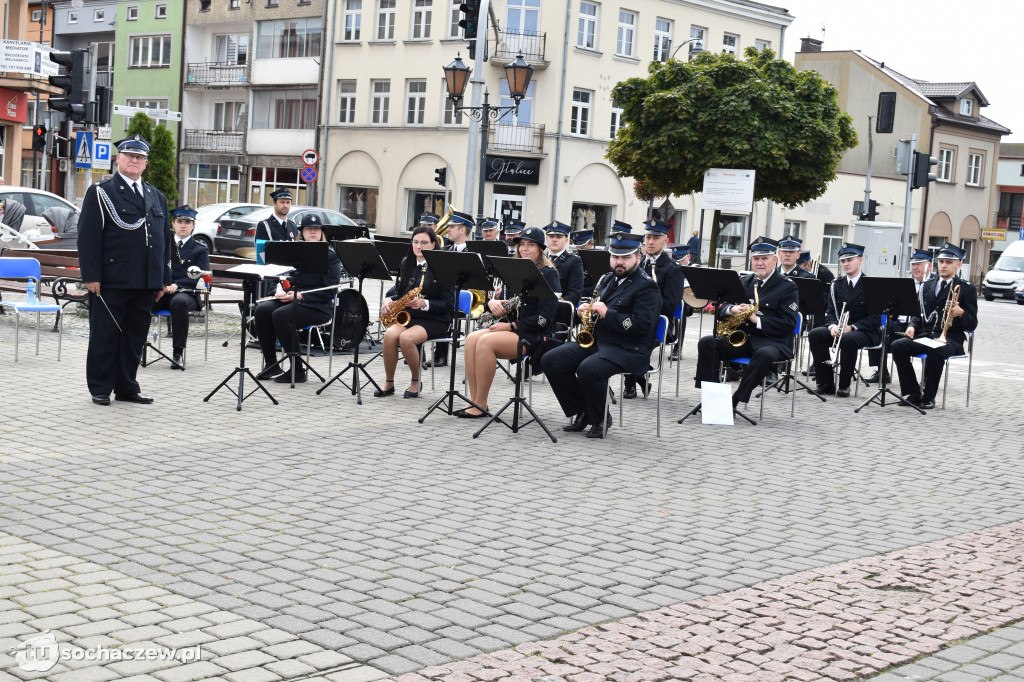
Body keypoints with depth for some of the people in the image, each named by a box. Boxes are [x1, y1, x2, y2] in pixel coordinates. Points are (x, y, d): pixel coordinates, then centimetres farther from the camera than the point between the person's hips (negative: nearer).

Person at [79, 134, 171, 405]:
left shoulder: (157, 197, 17)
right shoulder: (100, 193, 0)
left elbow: (165, 239, 18)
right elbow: (88, 237, -6)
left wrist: (163, 279, 12)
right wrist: (91, 276, -13)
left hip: (145, 284, 5)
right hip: (111, 281, -5)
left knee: (135, 337, 9)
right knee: (105, 336, 2)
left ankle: (126, 387, 19)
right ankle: (100, 389, 11)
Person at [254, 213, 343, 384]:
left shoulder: (330, 256, -2)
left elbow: (329, 290, -11)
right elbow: (288, 280, 21)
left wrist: (300, 296, -18)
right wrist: (283, 292, -3)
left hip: (318, 307, -6)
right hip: (292, 300, 6)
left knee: (280, 315, -31)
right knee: (262, 309, -20)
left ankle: (297, 370, -22)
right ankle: (270, 364, -12)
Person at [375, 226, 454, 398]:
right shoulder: (407, 263, 11)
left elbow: (448, 304, -10)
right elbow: (398, 289, 21)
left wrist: (424, 303, -25)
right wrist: (388, 299, -2)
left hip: (434, 320, -5)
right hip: (406, 316, 5)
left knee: (406, 338, -33)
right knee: (390, 335, -28)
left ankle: (416, 382, -9)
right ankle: (388, 383, -10)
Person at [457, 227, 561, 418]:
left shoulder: (548, 274, -7)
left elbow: (544, 318, -15)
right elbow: (502, 298, 18)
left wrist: (511, 326, -16)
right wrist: (492, 302, -7)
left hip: (535, 334, -7)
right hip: (510, 328, 7)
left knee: (486, 342, -28)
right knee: (472, 339, -18)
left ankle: (481, 404, -21)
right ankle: (473, 400, -18)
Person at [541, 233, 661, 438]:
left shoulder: (646, 287, -8)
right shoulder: (608, 280, 18)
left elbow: (642, 325, -20)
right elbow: (594, 307, 30)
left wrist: (607, 314, -22)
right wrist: (585, 309, 5)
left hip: (628, 350, -8)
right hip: (596, 342, 9)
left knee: (588, 369, -34)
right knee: (550, 360, -8)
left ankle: (600, 419, -8)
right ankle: (582, 412, 2)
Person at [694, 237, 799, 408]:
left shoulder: (787, 287, -1)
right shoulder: (744, 282, 16)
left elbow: (789, 323, -11)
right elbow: (721, 311, 13)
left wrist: (758, 320, -20)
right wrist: (732, 310, -11)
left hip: (772, 341, -5)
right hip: (740, 337, 5)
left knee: (764, 355, -39)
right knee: (707, 343, -20)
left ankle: (735, 401, -32)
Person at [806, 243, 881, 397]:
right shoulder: (836, 286, 12)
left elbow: (875, 318, -11)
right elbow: (830, 312, 8)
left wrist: (852, 327, -23)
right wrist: (832, 326, -15)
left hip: (865, 332, -5)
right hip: (839, 329, 5)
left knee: (848, 339, -38)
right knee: (814, 335, -21)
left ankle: (844, 385, -22)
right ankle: (826, 384, -18)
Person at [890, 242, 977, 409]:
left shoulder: (967, 289, 3)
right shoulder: (927, 286, 18)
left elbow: (972, 325, -2)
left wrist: (961, 313, -24)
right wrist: (912, 326, -1)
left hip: (951, 338, -5)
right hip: (925, 335, 5)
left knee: (936, 351, -38)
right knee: (897, 346, -22)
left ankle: (928, 397, -21)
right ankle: (913, 393, -14)